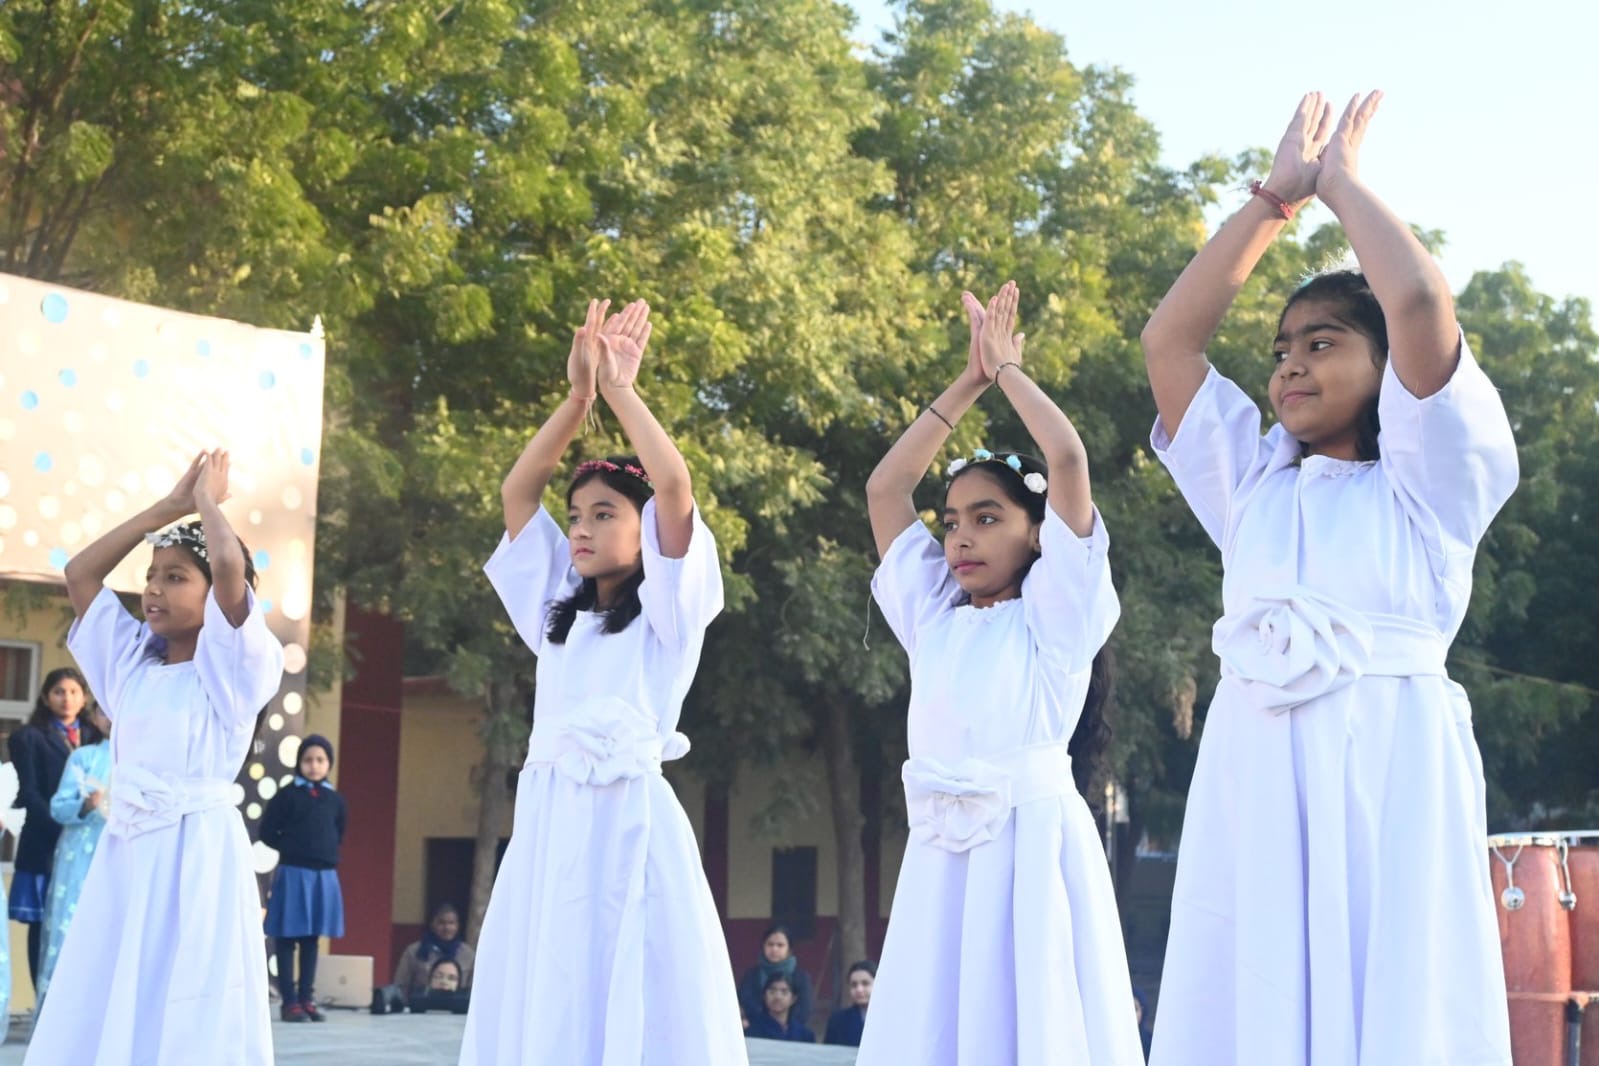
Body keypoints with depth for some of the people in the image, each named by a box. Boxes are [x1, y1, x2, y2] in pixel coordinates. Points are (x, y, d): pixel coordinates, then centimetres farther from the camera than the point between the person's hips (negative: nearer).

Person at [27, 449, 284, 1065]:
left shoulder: (231, 668, -4)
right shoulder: (133, 663, 13)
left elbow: (230, 564, -19)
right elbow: (80, 574, 15)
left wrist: (207, 500, -1)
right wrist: (169, 507, 13)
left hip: (195, 855, -6)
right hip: (124, 854, 6)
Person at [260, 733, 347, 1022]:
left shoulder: (335, 800, 8)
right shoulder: (287, 795, -4)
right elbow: (267, 832, -3)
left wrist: (327, 853, 7)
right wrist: (293, 849, -3)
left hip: (324, 875, 4)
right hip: (293, 874, -4)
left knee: (311, 939, 10)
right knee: (287, 938, -1)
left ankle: (306, 998, 15)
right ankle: (289, 1001, 3)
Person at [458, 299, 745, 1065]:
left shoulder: (667, 614, 3)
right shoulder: (558, 611, 19)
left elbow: (674, 486, -10)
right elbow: (516, 493, 15)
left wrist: (619, 387, -3)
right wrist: (579, 395, 7)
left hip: (628, 822, -6)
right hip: (546, 825, 6)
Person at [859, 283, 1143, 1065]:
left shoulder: (1053, 616, 3)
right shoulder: (934, 620, 17)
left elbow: (1068, 458, -6)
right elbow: (883, 490, 19)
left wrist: (1007, 367, 8)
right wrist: (968, 383, 19)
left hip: (1030, 845, -5)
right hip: (942, 853, 5)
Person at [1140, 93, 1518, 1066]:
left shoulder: (1426, 477, 7)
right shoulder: (1253, 479, 20)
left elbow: (1419, 299, -8)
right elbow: (1168, 340, 14)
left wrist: (1342, 180, 7)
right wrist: (1278, 196, 15)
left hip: (1389, 762, -4)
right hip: (1254, 770, 4)